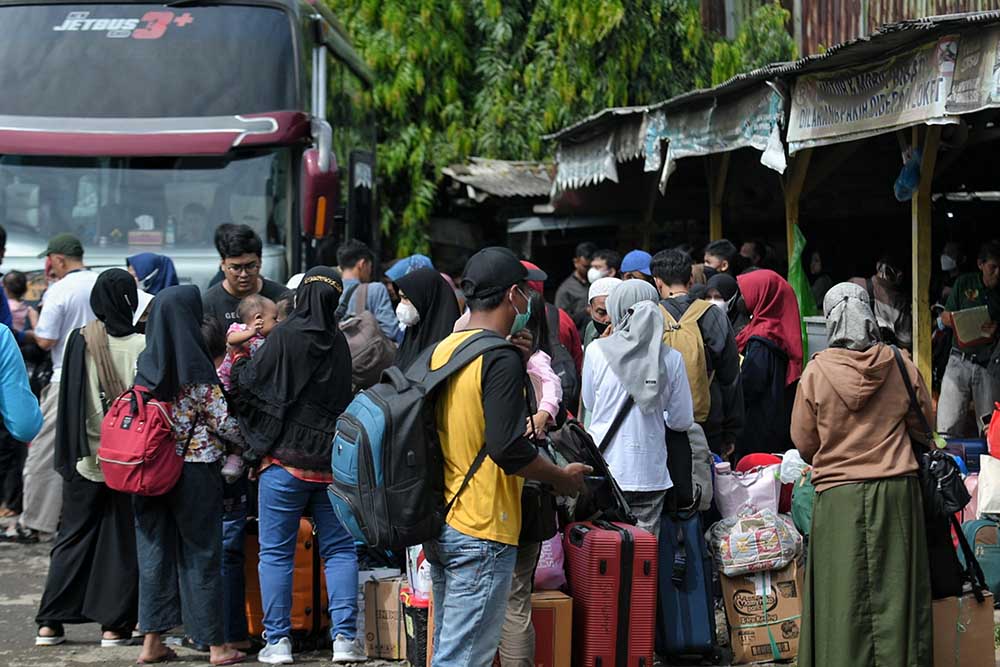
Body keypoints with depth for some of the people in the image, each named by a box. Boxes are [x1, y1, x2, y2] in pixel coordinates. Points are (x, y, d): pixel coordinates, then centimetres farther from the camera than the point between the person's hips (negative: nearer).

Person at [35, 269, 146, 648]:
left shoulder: (79, 341, -5)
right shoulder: (141, 345, -11)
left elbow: (70, 400, -3)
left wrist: (71, 453, 3)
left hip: (86, 456, 2)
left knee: (74, 535, 12)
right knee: (123, 541, 9)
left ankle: (50, 623, 11)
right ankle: (115, 624, 9)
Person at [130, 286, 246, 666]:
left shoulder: (145, 366, 3)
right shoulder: (195, 370, -12)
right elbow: (223, 421, -9)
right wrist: (250, 442, 6)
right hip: (195, 472, -5)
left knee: (155, 551, 9)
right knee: (201, 554, 3)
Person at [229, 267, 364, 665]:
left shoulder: (285, 336, -9)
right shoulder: (340, 344, 6)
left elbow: (249, 383, -4)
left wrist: (238, 358, 13)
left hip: (285, 459, -4)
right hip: (332, 460, 4)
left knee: (275, 553, 3)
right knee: (339, 550, 9)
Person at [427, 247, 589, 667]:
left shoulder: (443, 350, 9)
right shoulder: (502, 360, -16)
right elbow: (507, 449, -22)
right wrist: (562, 478, -6)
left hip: (438, 526, 9)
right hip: (482, 531, -9)